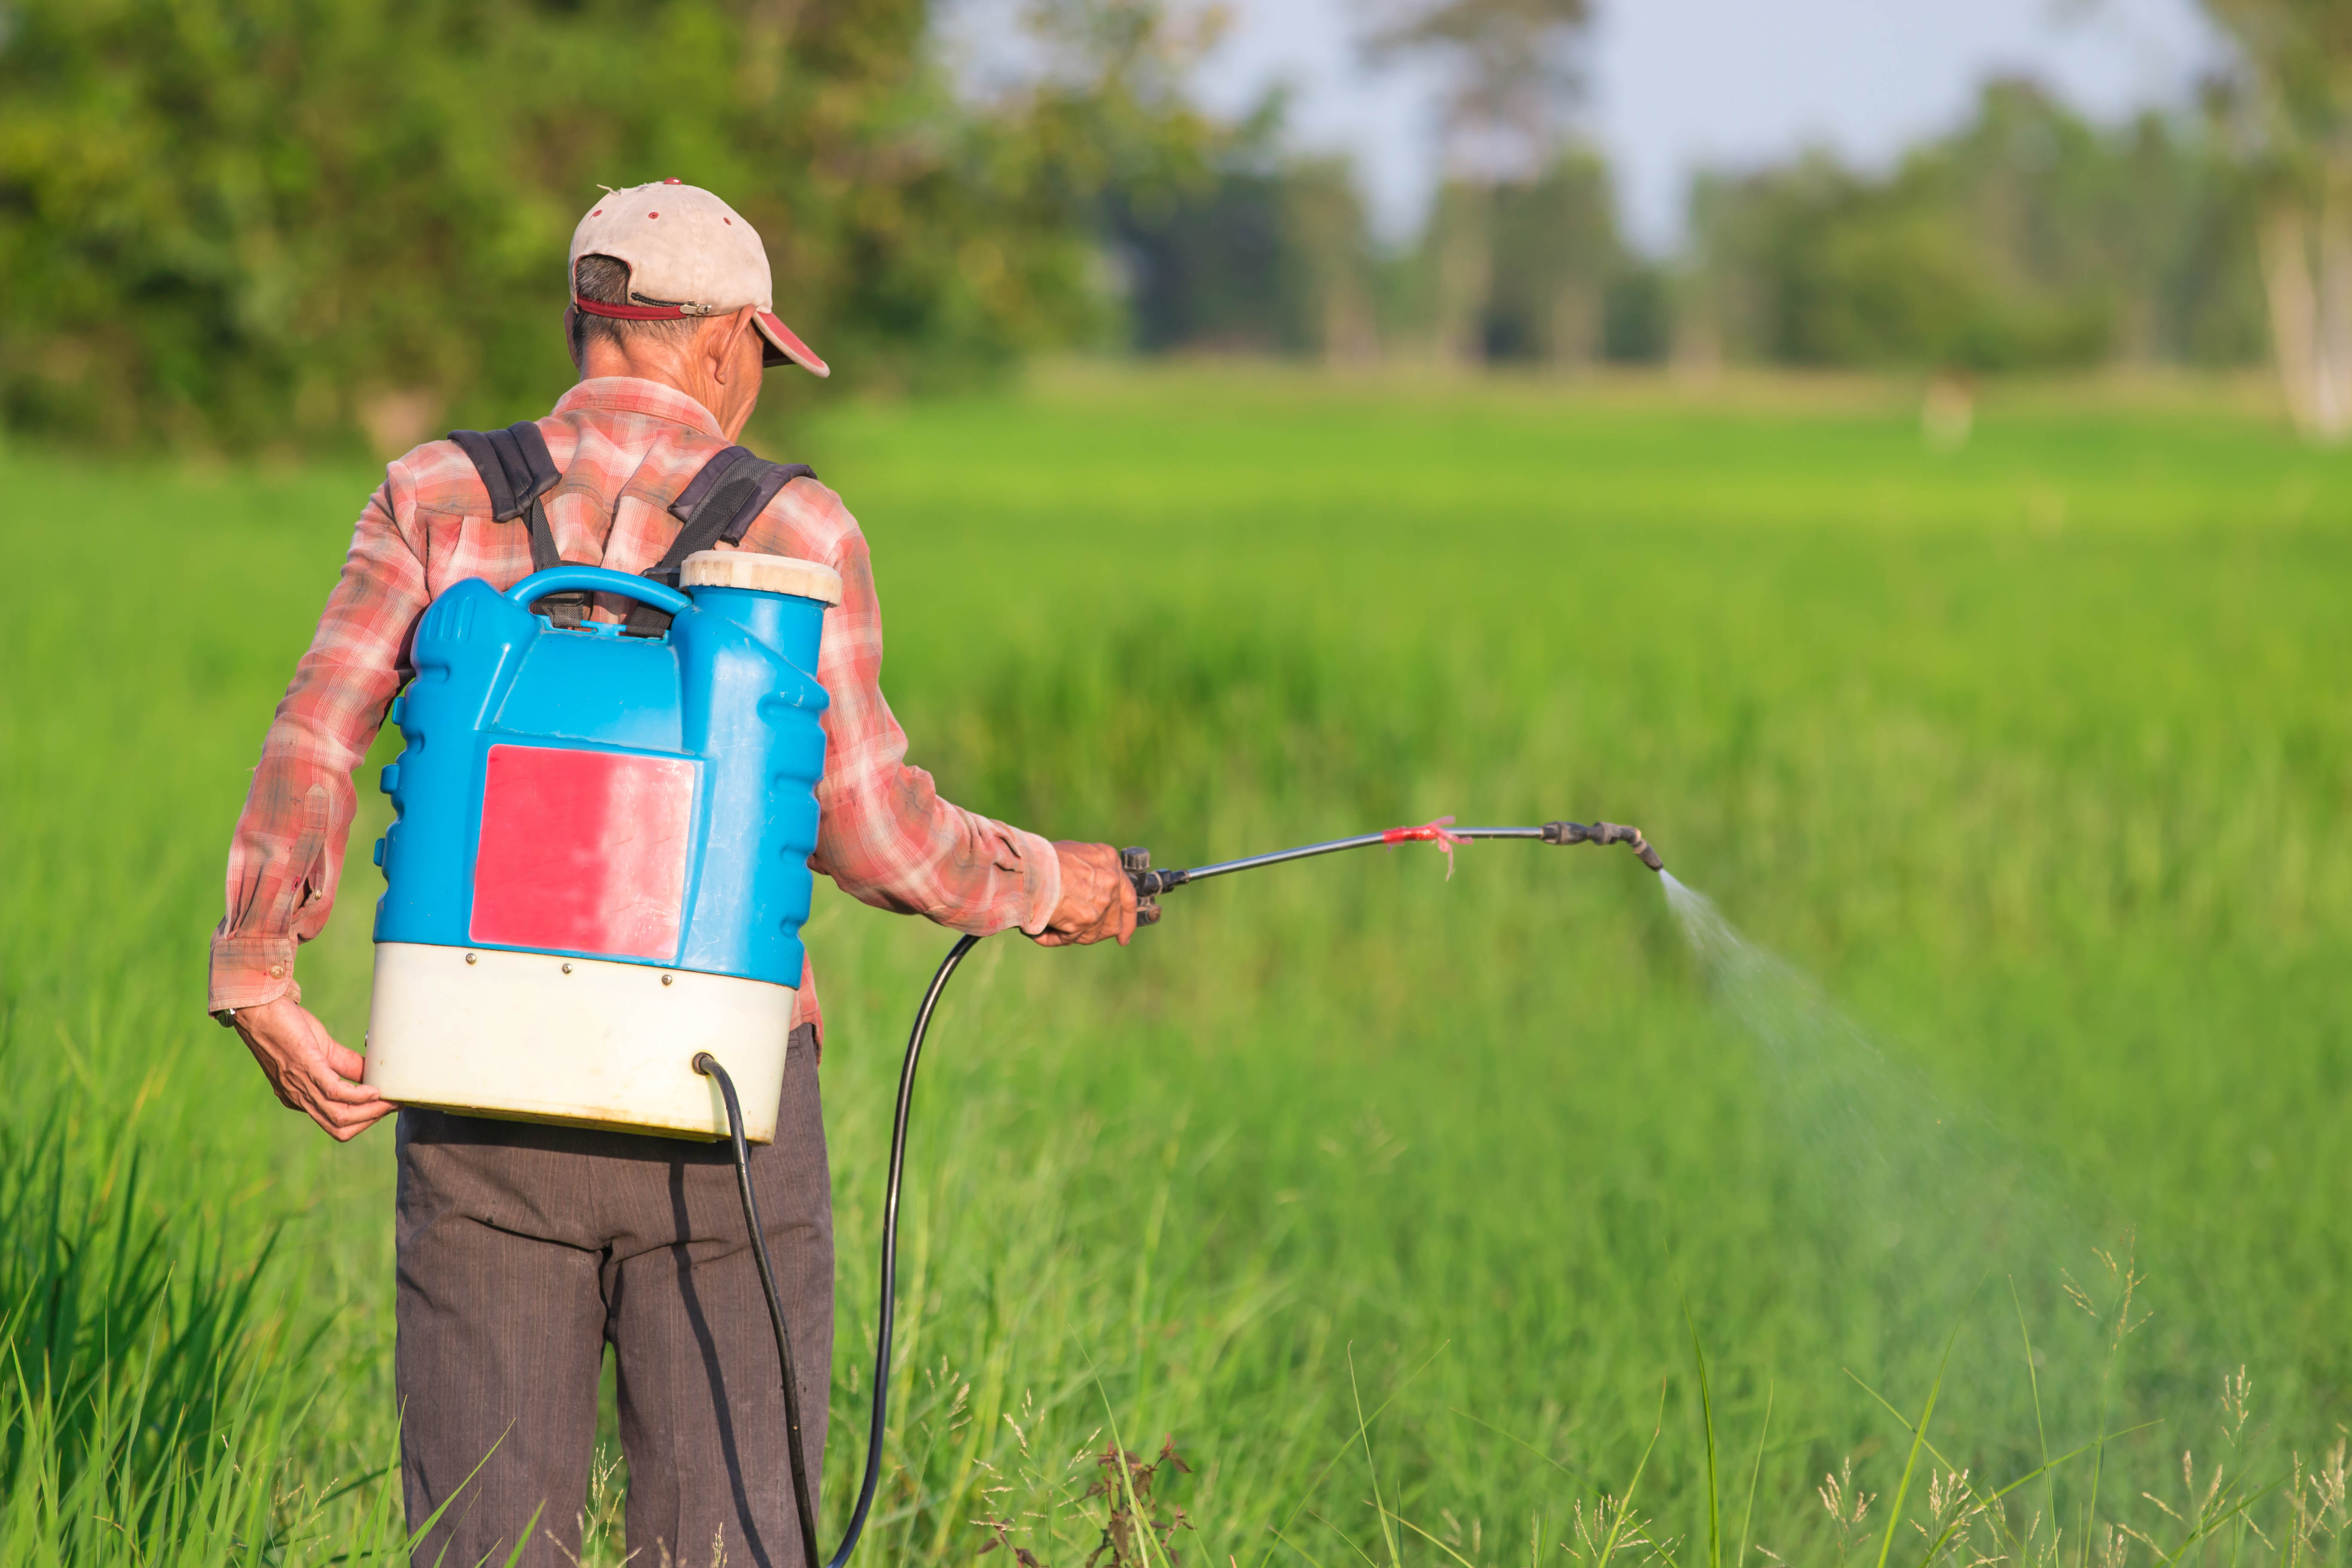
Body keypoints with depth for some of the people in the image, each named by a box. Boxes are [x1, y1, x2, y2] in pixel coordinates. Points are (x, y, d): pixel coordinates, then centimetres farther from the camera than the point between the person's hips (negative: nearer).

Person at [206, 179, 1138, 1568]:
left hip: (487, 1096, 2)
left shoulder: (442, 501, 3)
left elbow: (315, 739, -7)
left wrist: (257, 980, -6)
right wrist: (1043, 883, 12)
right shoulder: (794, 529, -2)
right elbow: (871, 830, -4)